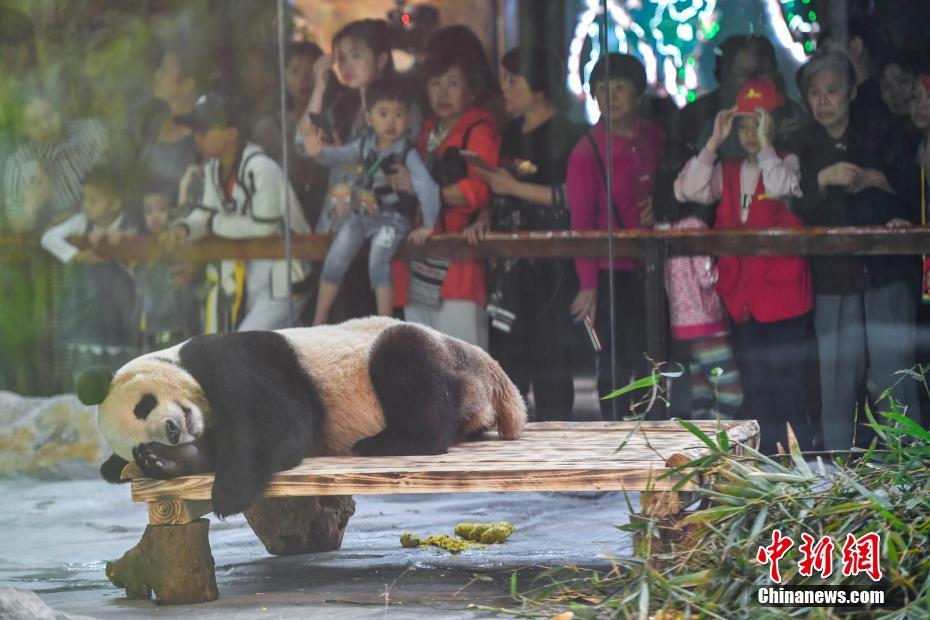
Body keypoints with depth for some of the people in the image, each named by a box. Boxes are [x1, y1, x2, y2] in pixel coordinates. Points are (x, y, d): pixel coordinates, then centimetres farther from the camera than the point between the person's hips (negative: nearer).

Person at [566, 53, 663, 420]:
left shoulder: (652, 137, 5)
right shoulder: (587, 152, -10)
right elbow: (581, 222, -11)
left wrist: (660, 204, 0)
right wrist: (588, 284, -16)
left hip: (651, 265, 5)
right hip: (613, 273, -5)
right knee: (617, 366, -3)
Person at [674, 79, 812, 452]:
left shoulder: (788, 163, 2)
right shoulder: (728, 171, 16)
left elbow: (781, 187, -19)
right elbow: (687, 191, 3)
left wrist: (765, 143, -11)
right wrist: (714, 142, 1)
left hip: (781, 291, -5)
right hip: (741, 293, 5)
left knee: (787, 378, -5)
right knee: (753, 382, 10)